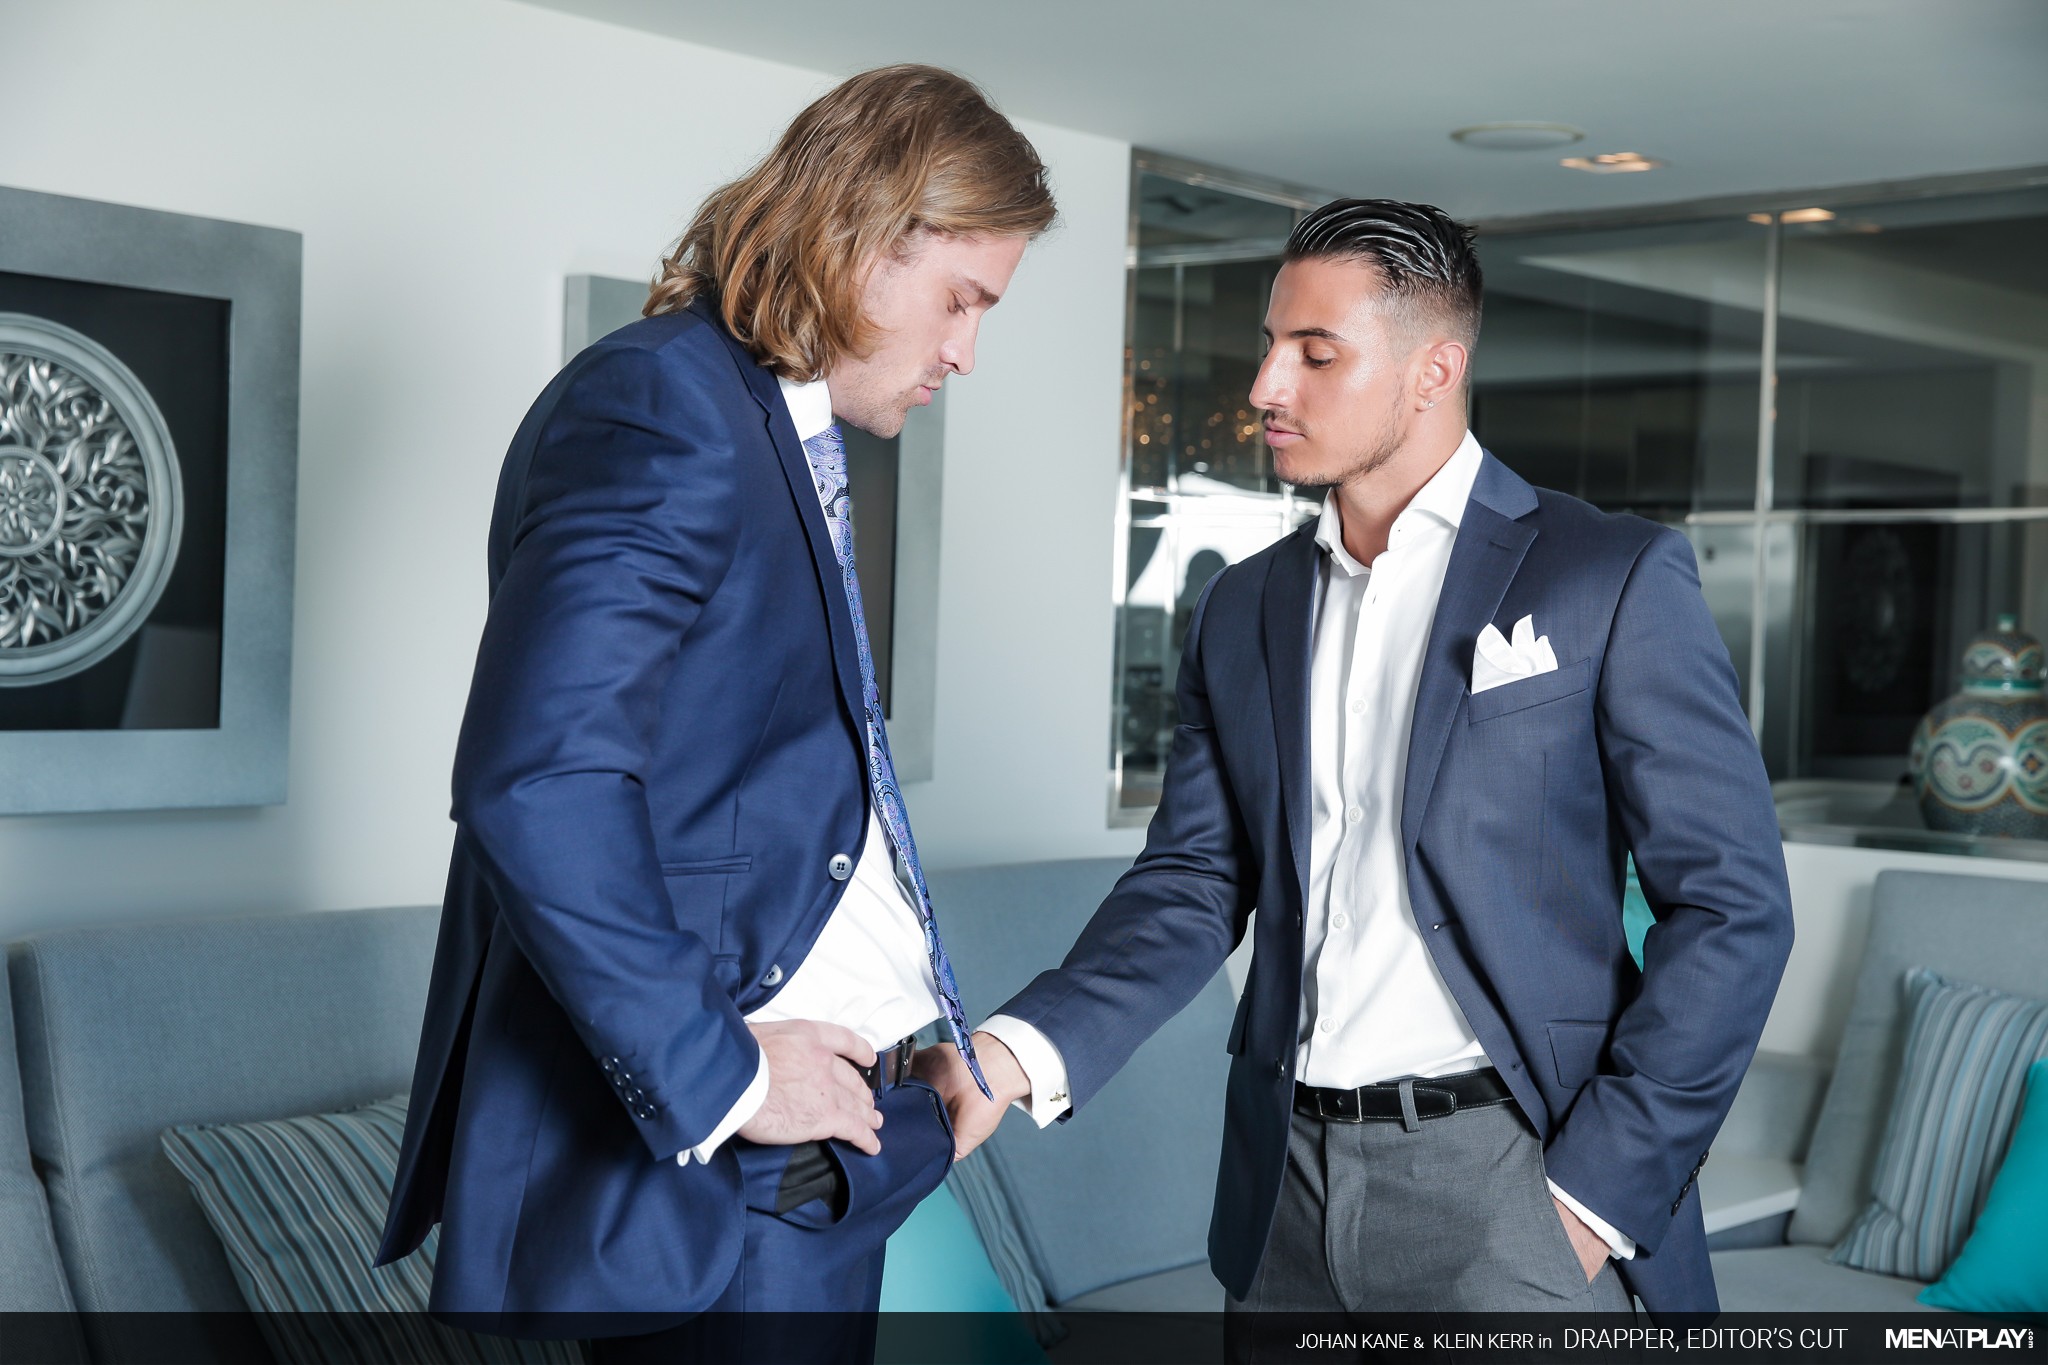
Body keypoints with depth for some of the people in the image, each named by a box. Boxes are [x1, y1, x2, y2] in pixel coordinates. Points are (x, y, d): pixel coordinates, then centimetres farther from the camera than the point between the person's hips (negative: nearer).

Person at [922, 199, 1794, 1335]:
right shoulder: (1241, 612, 11)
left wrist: (1600, 1185, -11)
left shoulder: (1614, 580, -4)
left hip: (1506, 1175, -4)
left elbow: (1731, 903, -6)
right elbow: (1192, 887, 8)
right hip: (1288, 1192, 5)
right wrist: (1028, 1049, -10)